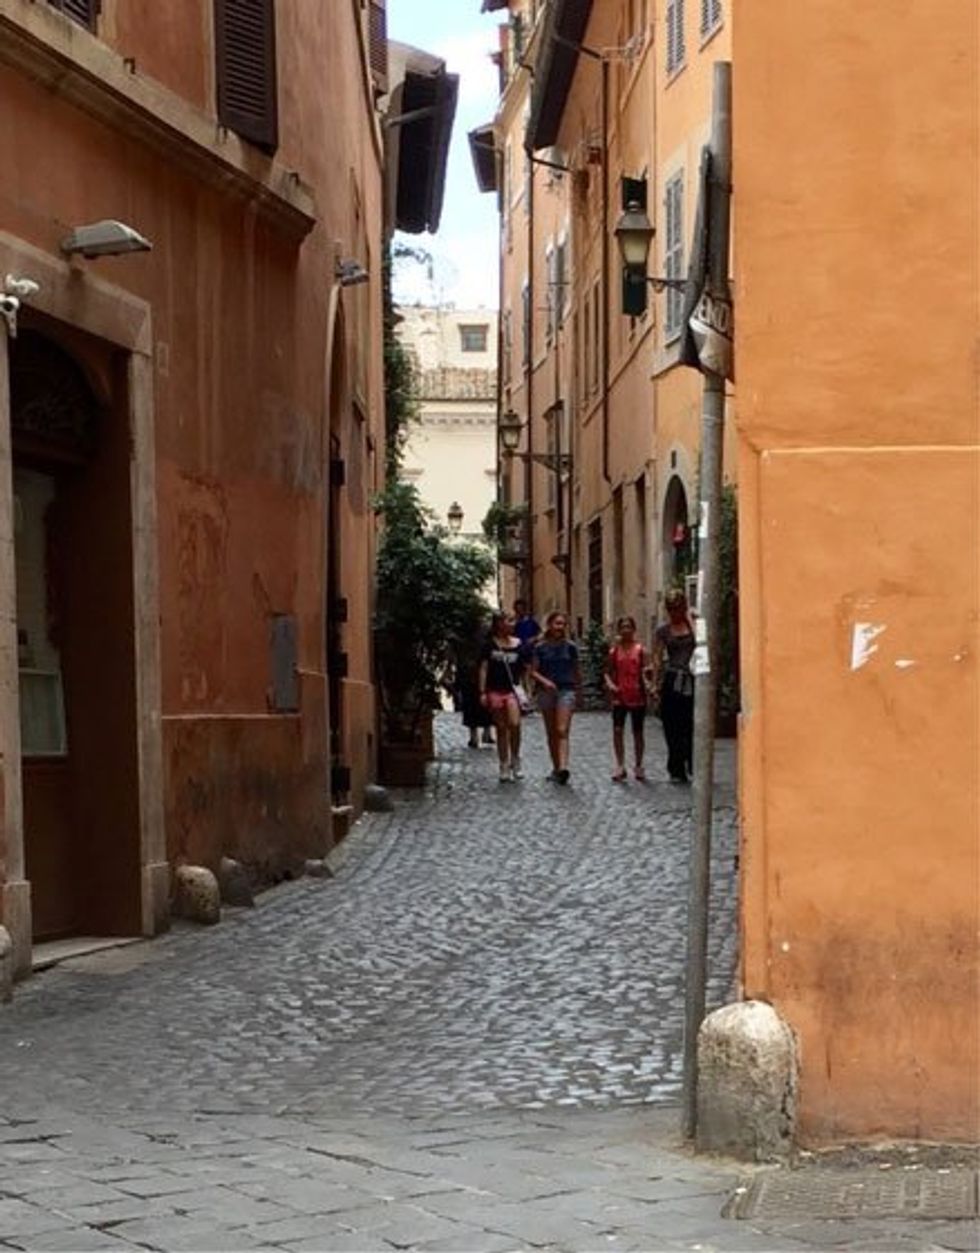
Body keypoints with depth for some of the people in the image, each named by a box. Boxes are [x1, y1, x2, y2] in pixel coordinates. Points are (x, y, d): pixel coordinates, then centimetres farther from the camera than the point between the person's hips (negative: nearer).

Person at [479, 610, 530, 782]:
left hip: (512, 690, 0)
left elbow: (525, 669, 11)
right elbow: (484, 668, 2)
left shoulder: (518, 645, 4)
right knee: (501, 729, 6)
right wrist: (483, 692, -3)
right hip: (495, 691, 0)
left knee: (514, 724, -19)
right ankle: (504, 767, 15)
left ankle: (515, 760, -1)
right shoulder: (490, 645, 1)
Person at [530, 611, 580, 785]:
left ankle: (563, 768, -27)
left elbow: (576, 671, 13)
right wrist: (544, 681, -17)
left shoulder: (570, 647, 3)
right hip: (546, 691, 1)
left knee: (562, 731, -14)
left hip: (566, 690, -1)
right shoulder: (540, 647, 2)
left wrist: (579, 687, 16)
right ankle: (556, 768, 17)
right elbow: (533, 671, 1)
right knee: (552, 733, 8)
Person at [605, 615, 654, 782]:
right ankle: (620, 767, -7)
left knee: (638, 732, 8)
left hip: (638, 697, 0)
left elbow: (645, 674, 0)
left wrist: (648, 673, -23)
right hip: (620, 697, 0)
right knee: (617, 730, -11)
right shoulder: (614, 651, 5)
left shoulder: (640, 650, 1)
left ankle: (638, 766, 20)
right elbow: (608, 672, 9)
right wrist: (610, 684, -11)